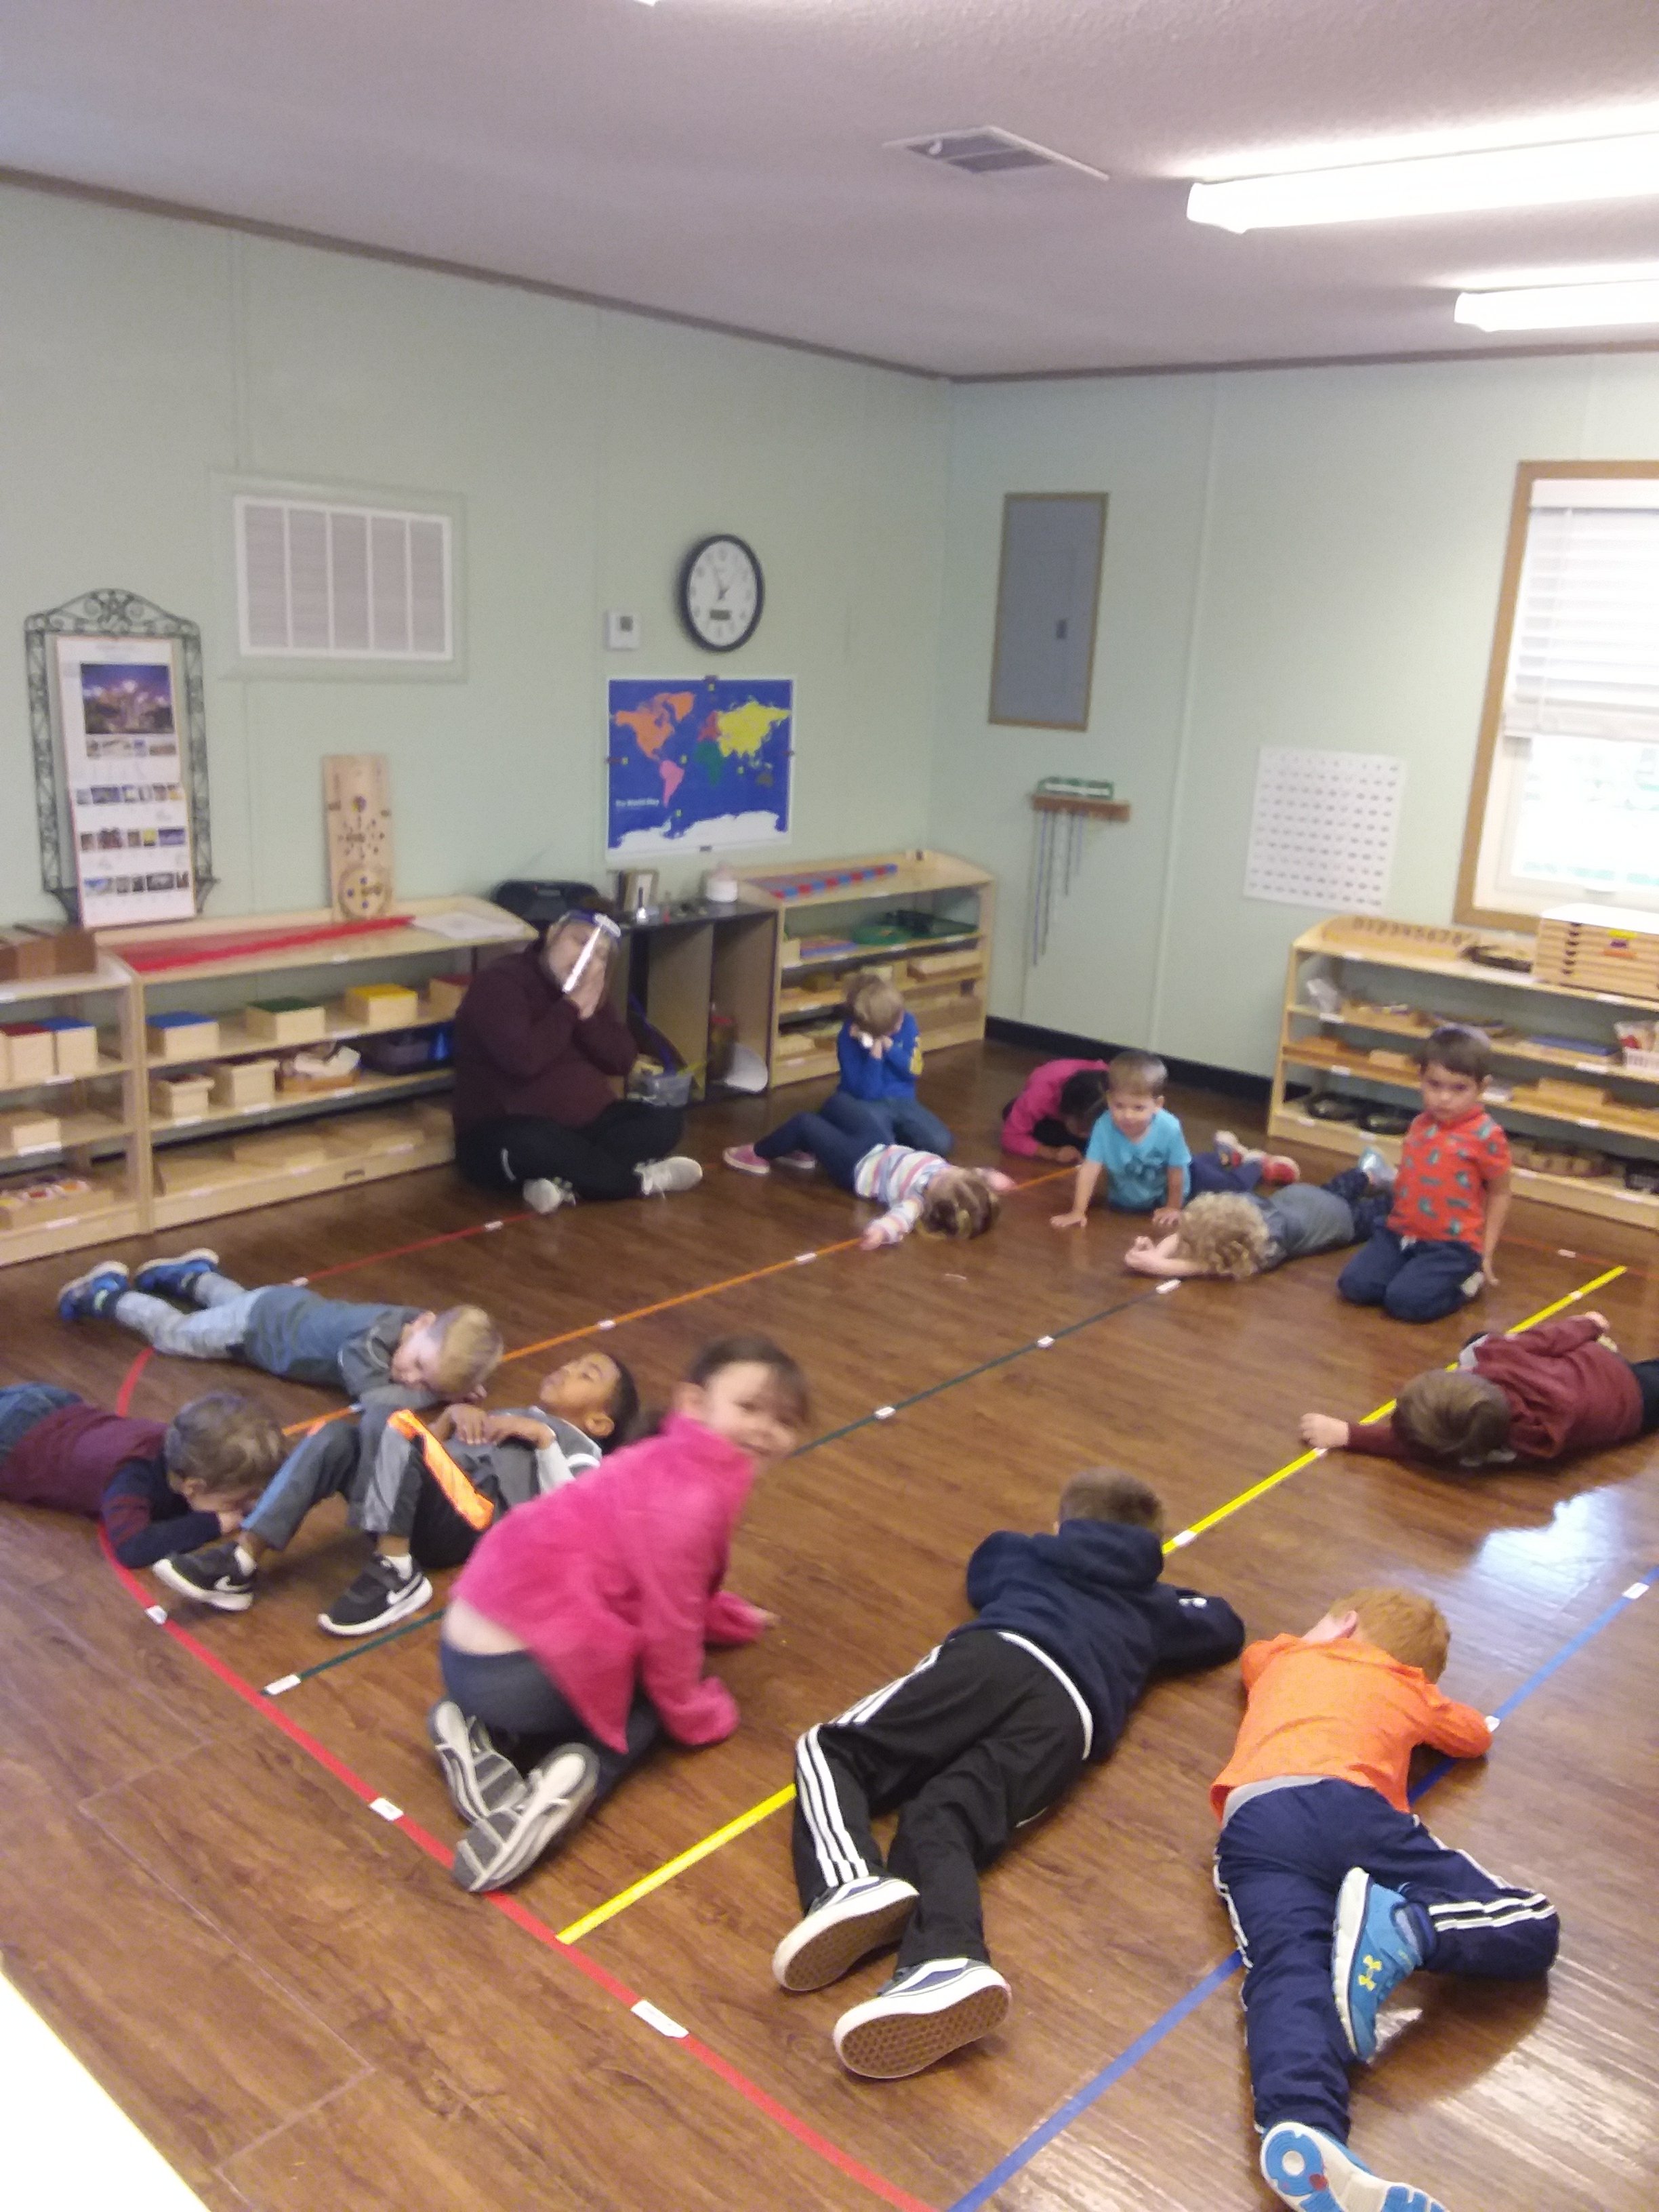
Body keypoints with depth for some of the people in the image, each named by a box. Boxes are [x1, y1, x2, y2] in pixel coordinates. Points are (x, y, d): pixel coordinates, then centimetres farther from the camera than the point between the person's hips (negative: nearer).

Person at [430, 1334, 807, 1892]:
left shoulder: (677, 1467, 11)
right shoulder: (688, 1501, -19)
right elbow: (669, 1627, -13)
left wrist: (729, 1618, 35)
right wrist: (698, 1716, 4)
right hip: (511, 1670, -9)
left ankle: (485, 1732, 12)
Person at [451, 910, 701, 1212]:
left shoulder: (588, 991, 10)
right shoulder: (499, 982, -12)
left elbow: (623, 1061, 1)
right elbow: (524, 1059, -27)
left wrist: (589, 1014, -15)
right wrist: (570, 1007, -18)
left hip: (585, 1125, 7)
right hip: (506, 1134, -7)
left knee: (667, 1120, -12)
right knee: (529, 1143, -42)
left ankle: (566, 1183, -28)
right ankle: (642, 1179, -23)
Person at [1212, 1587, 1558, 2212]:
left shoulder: (1286, 1657, 38)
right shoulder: (1409, 1690, 35)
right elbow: (1477, 1735, 55)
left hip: (1255, 1822, 1)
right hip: (1353, 1808, -1)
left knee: (1288, 1968, -23)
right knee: (1530, 1924, 4)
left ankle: (1299, 2130, -54)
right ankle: (1399, 1927, -26)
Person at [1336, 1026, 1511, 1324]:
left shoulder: (1486, 1135, -12)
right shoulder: (1419, 1125, 6)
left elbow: (1500, 1194, -3)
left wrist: (1486, 1252, -3)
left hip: (1452, 1244, -6)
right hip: (1400, 1232, 6)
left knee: (1405, 1301, -24)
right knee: (1353, 1285, -11)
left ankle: (1465, 1278, 5)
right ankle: (1416, 1271, 13)